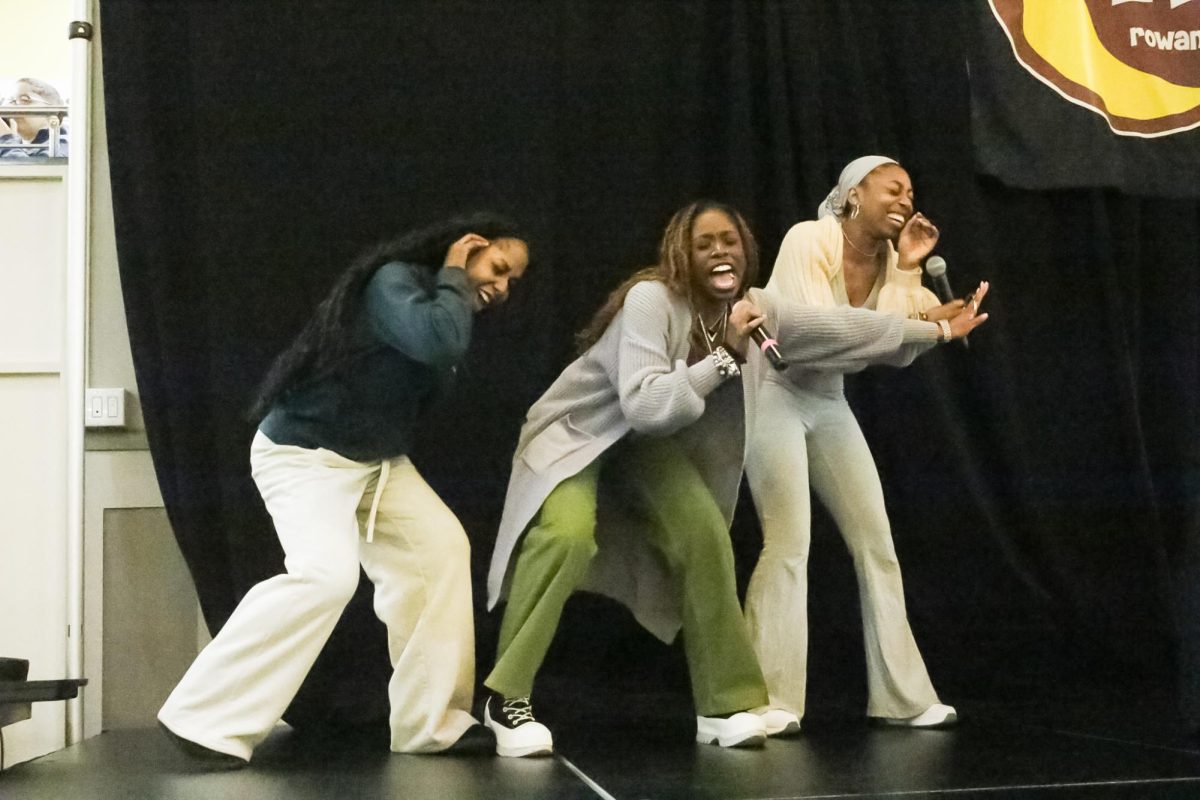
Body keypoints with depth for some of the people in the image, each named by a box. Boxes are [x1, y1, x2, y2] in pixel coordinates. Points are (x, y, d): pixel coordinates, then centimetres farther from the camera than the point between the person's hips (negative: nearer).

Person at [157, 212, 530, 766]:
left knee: (440, 548, 0)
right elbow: (437, 342, -39)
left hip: (376, 460, 10)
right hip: (304, 453, -10)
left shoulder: (446, 303, 9)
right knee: (327, 574, -26)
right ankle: (206, 719, -20)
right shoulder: (395, 281, -21)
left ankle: (431, 722, 7)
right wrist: (454, 281, -21)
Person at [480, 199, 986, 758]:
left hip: (649, 444, 7)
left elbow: (840, 326, 3)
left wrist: (934, 330, 8)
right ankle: (506, 700, -20)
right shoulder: (650, 299, -30)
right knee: (569, 536, -31)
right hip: (577, 433, -7)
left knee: (704, 539, -5)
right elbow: (644, 405, -36)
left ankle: (728, 705, 8)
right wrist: (725, 357, -37)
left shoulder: (755, 310, -8)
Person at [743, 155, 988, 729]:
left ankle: (902, 697, 10)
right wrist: (920, 320, -30)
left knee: (876, 540, 3)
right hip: (772, 390, -7)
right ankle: (767, 702, -8)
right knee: (789, 544, -16)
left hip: (827, 400, 7)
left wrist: (908, 270, -15)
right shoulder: (808, 240, -18)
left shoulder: (888, 260, 1)